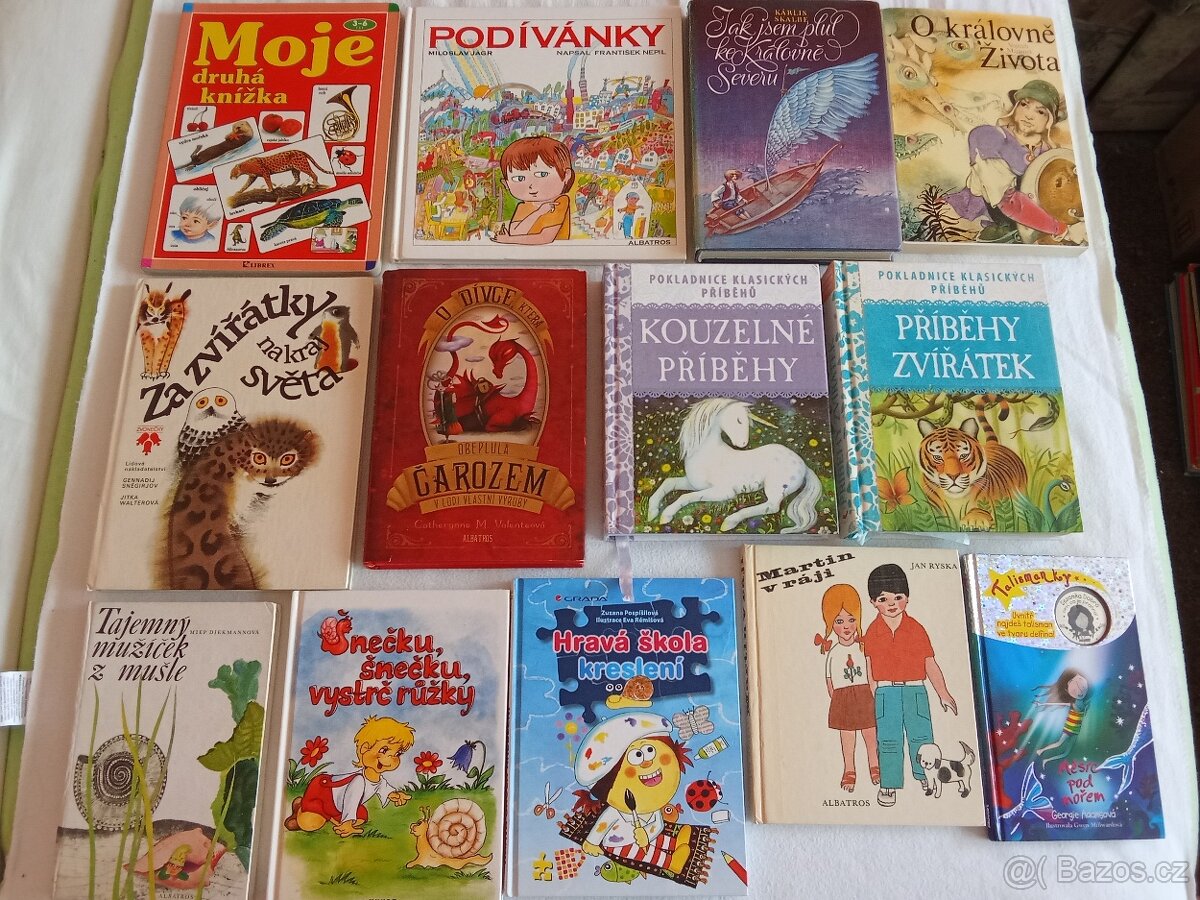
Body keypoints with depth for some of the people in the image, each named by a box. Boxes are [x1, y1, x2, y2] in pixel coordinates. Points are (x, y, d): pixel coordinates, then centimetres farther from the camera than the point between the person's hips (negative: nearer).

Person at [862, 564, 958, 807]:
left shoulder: (917, 629, -1)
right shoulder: (872, 632, -2)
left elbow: (930, 664, 2)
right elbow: (870, 668, 4)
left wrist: (944, 694, 1)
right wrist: (873, 696, 5)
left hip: (915, 691, 0)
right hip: (886, 693, 0)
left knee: (921, 736, 8)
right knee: (888, 740, 4)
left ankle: (926, 777, 29)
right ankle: (888, 785, 15)